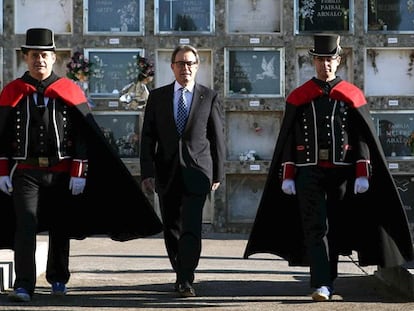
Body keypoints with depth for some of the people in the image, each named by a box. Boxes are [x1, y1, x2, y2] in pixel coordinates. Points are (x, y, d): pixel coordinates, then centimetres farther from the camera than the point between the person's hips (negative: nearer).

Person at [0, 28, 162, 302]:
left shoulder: (70, 91, 0)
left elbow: (87, 135, 0)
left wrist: (79, 174, -6)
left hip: (62, 172, 1)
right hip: (25, 173, -1)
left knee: (61, 227, 12)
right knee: (25, 225, -13)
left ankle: (58, 278, 29)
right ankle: (24, 286, -14)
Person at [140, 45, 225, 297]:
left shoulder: (209, 97, 4)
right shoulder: (157, 97, 7)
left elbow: (217, 137, 7)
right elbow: (148, 137, 5)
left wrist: (218, 174, 5)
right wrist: (147, 172, -3)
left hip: (196, 172, -2)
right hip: (167, 173, 3)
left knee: (191, 229, -12)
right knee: (172, 230, 9)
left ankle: (186, 282, -11)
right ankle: (181, 275, 22)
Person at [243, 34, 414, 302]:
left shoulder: (353, 96, 4)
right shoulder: (299, 97, 4)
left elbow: (365, 138, 2)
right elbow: (288, 139, 5)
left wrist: (363, 175, -6)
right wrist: (287, 177, 0)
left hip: (342, 172, 1)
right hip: (309, 172, -1)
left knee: (335, 229, 8)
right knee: (315, 227, -10)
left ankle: (328, 281, 21)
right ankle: (321, 285, -16)